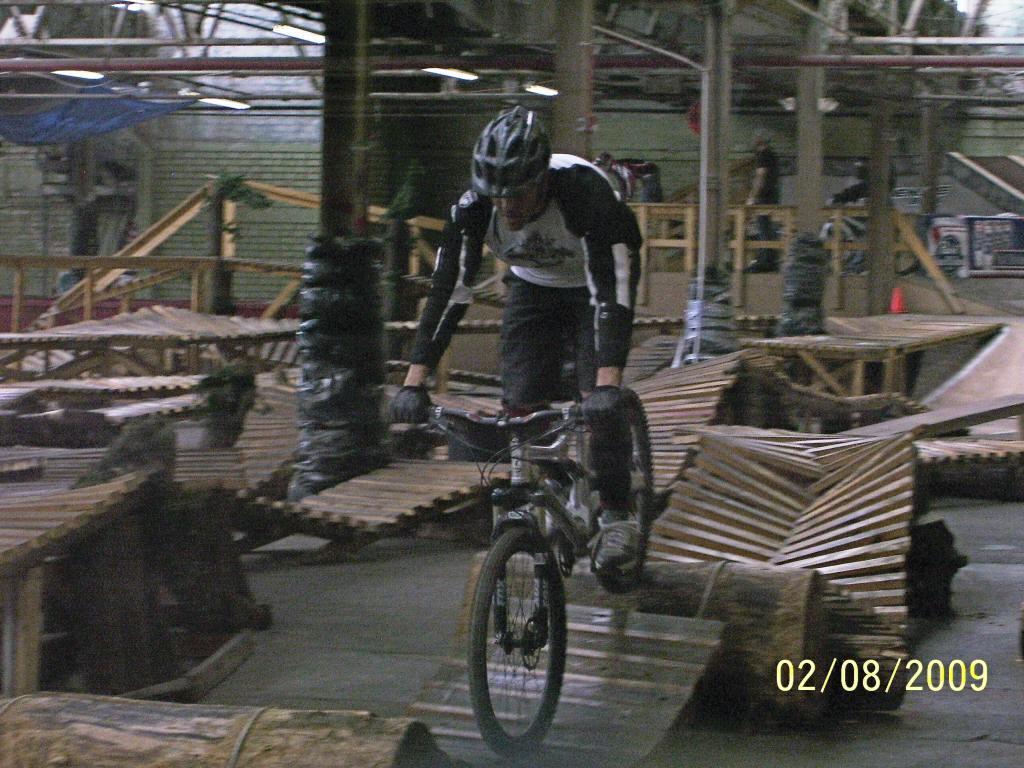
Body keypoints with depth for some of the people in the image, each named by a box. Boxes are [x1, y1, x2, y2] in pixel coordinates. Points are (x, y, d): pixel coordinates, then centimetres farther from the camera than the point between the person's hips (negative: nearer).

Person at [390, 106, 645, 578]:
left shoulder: (586, 192, -38)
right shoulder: (474, 207, -28)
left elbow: (611, 293, -44)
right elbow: (449, 291, -29)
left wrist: (608, 384, -55)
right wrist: (414, 382, -37)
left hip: (597, 283, -4)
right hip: (533, 285, 4)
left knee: (598, 399, -22)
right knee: (520, 404, -10)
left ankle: (616, 517, -8)